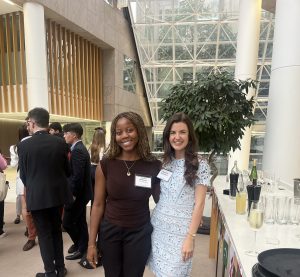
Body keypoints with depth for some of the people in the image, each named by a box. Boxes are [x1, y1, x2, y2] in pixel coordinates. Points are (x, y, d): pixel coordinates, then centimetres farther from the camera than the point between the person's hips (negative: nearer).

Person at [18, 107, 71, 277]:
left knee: (44, 234, 12)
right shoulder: (60, 142, -7)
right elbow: (68, 171, 0)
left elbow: (23, 175, -3)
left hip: (37, 196, -3)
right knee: (56, 230, 20)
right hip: (57, 193, 3)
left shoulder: (24, 145, -12)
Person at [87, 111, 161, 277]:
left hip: (140, 233, 0)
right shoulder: (105, 165, -11)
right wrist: (91, 243, -2)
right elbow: (98, 205, -4)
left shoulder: (154, 166, -11)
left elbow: (160, 200, 2)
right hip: (110, 232, 1)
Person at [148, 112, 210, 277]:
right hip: (158, 227, 4)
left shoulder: (200, 165, -11)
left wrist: (190, 237, -13)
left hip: (181, 231, -4)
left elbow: (199, 204, -11)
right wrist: (150, 223, 4)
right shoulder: (164, 162, 2)